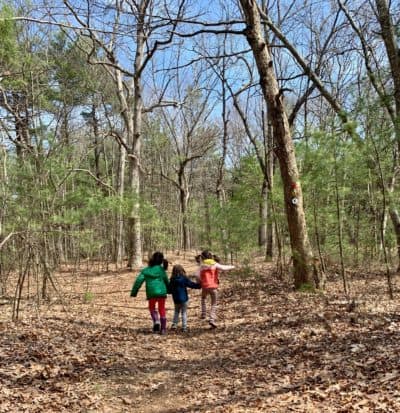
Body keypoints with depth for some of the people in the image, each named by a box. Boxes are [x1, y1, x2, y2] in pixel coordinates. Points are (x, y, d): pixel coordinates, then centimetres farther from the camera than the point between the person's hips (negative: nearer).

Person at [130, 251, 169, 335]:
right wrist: (168, 289, 29)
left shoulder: (146, 270, 3)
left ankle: (156, 321, -5)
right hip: (162, 292, 0)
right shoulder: (161, 269, 2)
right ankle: (163, 329, 11)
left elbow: (138, 281, -2)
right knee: (162, 309, 11)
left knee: (152, 307, 21)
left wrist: (133, 292, 3)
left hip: (151, 293, 0)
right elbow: (166, 281, 11)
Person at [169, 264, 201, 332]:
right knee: (184, 313, 6)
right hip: (184, 298, -3)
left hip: (176, 299, 3)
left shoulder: (172, 280, -2)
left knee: (176, 312, 20)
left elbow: (170, 290, 3)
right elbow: (191, 284, -6)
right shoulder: (184, 278, -10)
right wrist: (199, 285, 6)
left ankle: (174, 325, 12)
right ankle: (184, 327, 4)